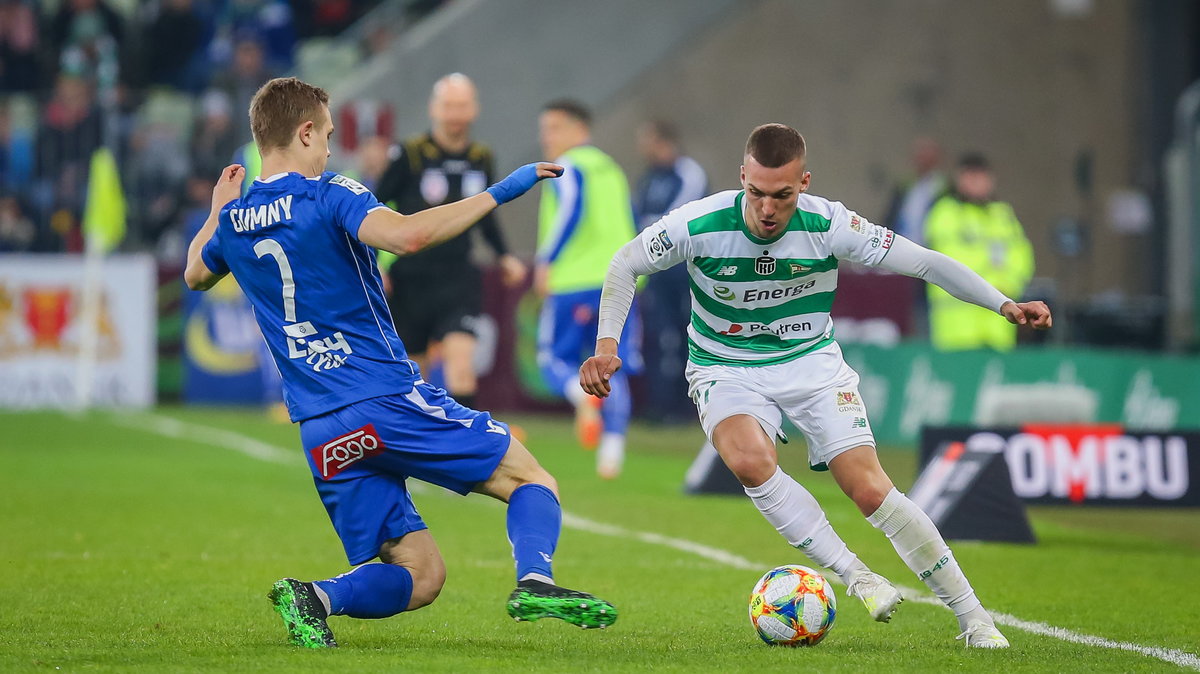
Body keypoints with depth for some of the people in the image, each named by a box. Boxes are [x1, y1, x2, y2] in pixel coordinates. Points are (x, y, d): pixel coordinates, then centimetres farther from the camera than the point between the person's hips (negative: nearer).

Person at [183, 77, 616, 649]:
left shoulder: (233, 221, 12)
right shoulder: (328, 196, -7)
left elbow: (196, 274, 34)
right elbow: (406, 236, -26)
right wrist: (498, 193, -20)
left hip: (322, 433, 6)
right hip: (388, 401, -6)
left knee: (419, 576, 8)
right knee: (530, 478, 5)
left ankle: (317, 596, -18)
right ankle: (534, 580, -24)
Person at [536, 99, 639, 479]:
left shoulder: (568, 167, -2)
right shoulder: (611, 169, 22)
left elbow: (573, 210, -18)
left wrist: (546, 260, -19)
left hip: (575, 282, -6)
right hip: (620, 281, 6)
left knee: (555, 358, 4)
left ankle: (582, 393, -27)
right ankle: (612, 448, -6)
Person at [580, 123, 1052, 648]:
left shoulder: (829, 225, -18)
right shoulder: (700, 225, -20)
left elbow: (924, 263, -10)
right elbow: (625, 264, -3)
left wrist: (1005, 305, -18)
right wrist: (607, 343, -13)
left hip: (812, 362, 0)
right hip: (726, 369, 0)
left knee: (869, 490, -15)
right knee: (751, 461, -34)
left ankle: (974, 619, -3)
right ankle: (856, 577, -21)